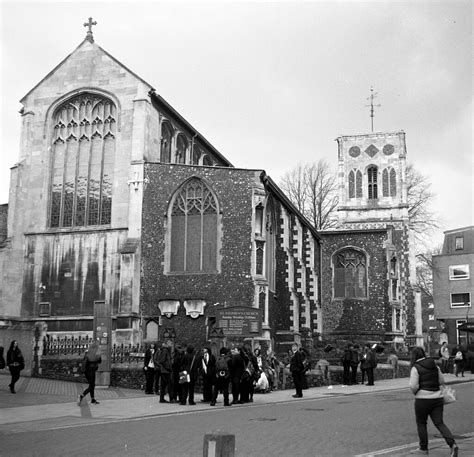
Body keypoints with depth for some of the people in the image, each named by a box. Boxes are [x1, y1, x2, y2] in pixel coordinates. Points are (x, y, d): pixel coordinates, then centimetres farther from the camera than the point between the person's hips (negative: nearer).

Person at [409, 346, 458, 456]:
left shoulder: (416, 368, -10)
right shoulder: (434, 366, 9)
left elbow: (413, 386, -15)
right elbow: (442, 381, 16)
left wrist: (415, 392, 5)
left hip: (423, 399, -5)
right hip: (437, 397, 5)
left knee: (421, 423, 13)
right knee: (439, 423, 5)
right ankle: (452, 444, -13)